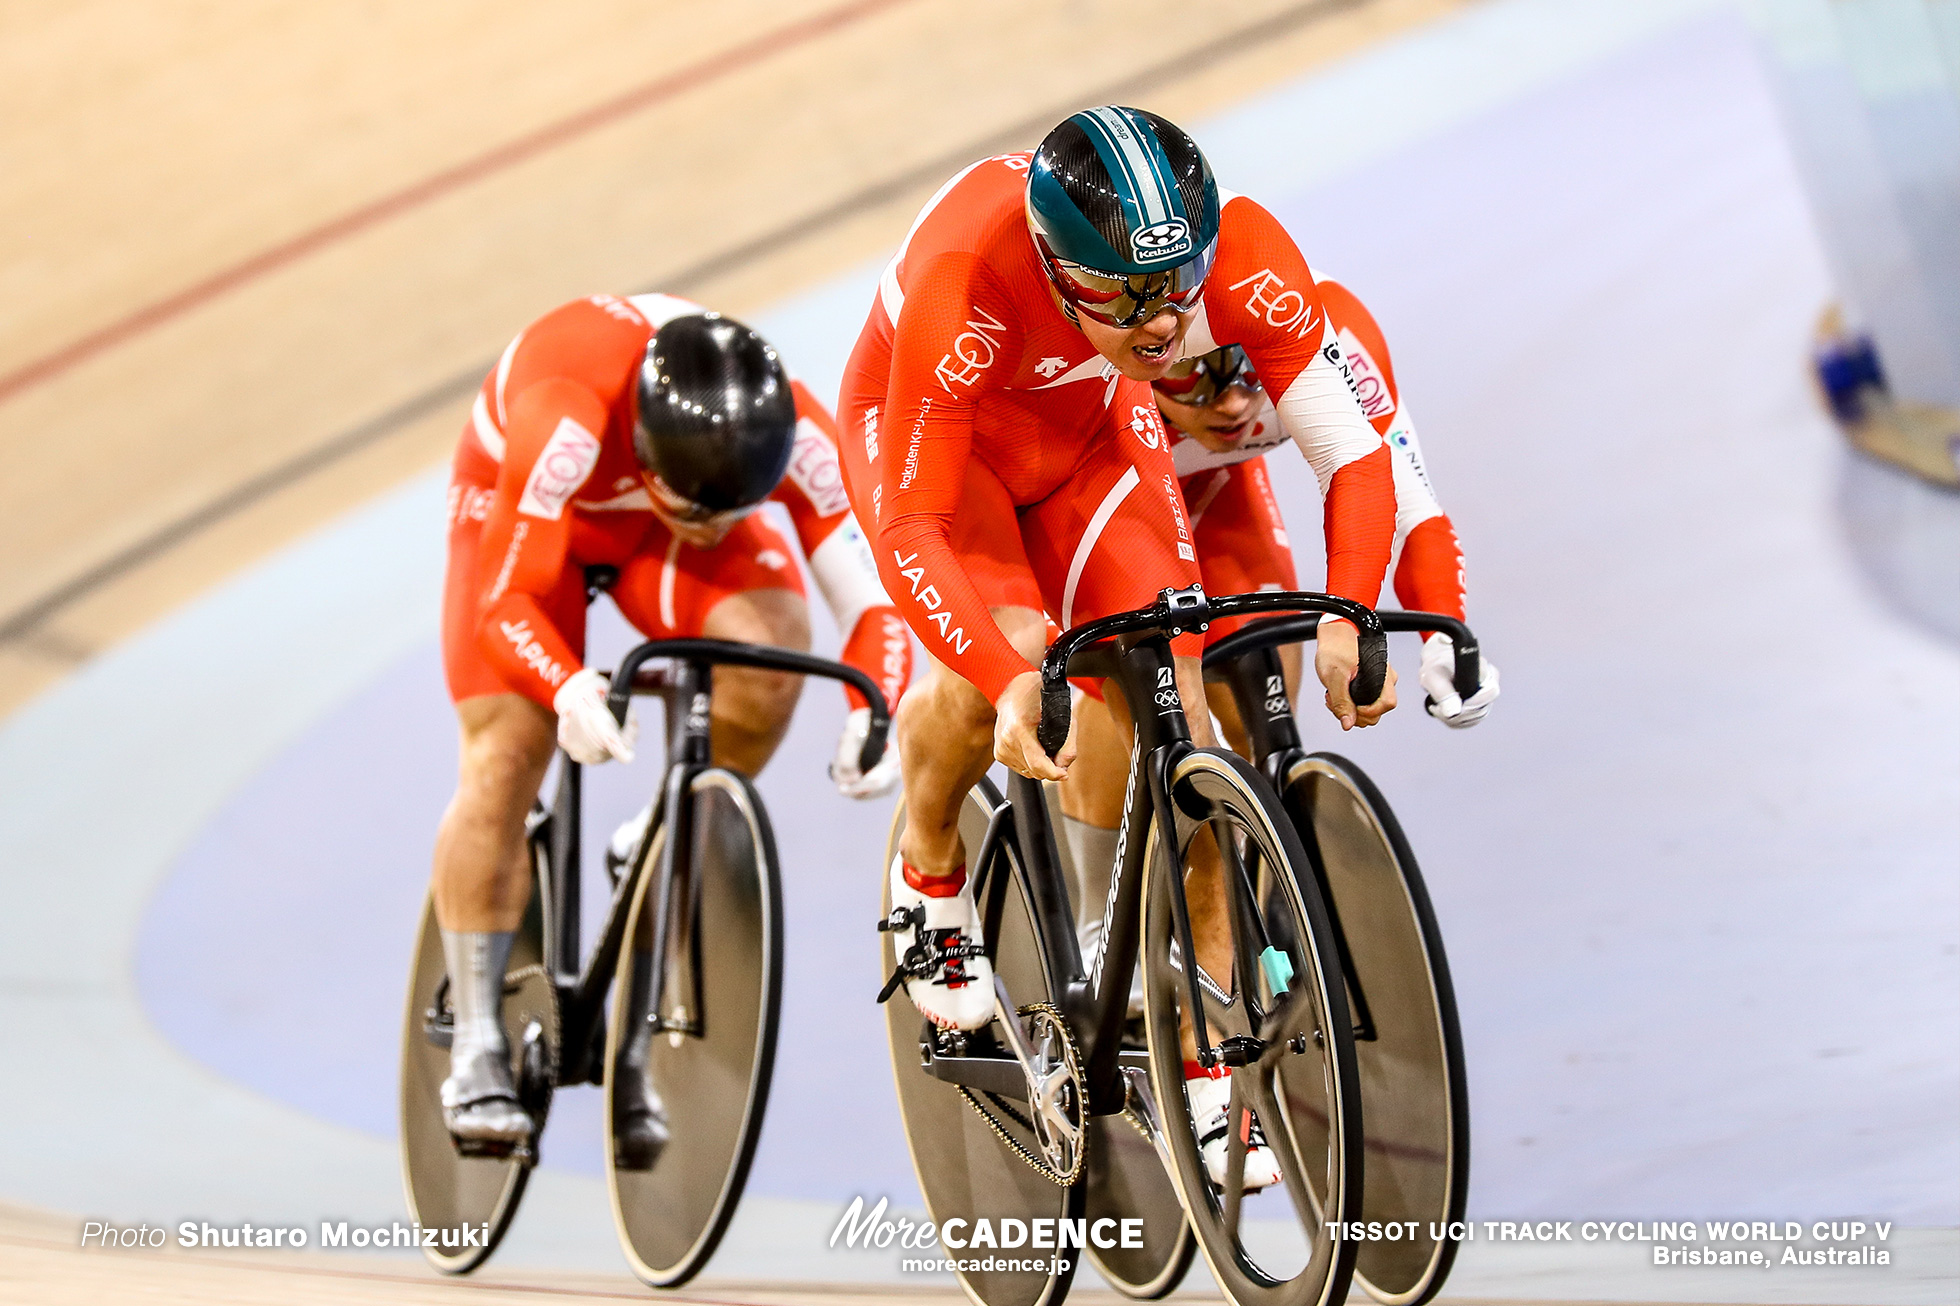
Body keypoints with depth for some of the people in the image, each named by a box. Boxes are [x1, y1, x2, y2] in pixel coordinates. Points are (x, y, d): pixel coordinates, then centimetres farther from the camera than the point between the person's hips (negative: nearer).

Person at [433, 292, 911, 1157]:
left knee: (773, 644, -28)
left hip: (656, 509, 2)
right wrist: (569, 690, -56)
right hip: (522, 507, -2)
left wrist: (876, 711, -51)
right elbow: (507, 601, -36)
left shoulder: (795, 434, -34)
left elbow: (869, 599, -32)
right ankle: (476, 1052, -8)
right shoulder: (566, 421, -42)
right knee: (506, 752, -17)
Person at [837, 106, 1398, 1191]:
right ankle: (928, 870, 5)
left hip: (1091, 432, 3)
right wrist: (1008, 685, -52)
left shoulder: (1240, 250, -32)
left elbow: (1354, 451, -27)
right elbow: (909, 530, -38)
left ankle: (1204, 1076, 1)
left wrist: (1345, 622, -42)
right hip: (926, 433, -3)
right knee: (1003, 660, -30)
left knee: (1173, 703, -9)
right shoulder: (962, 289, -41)